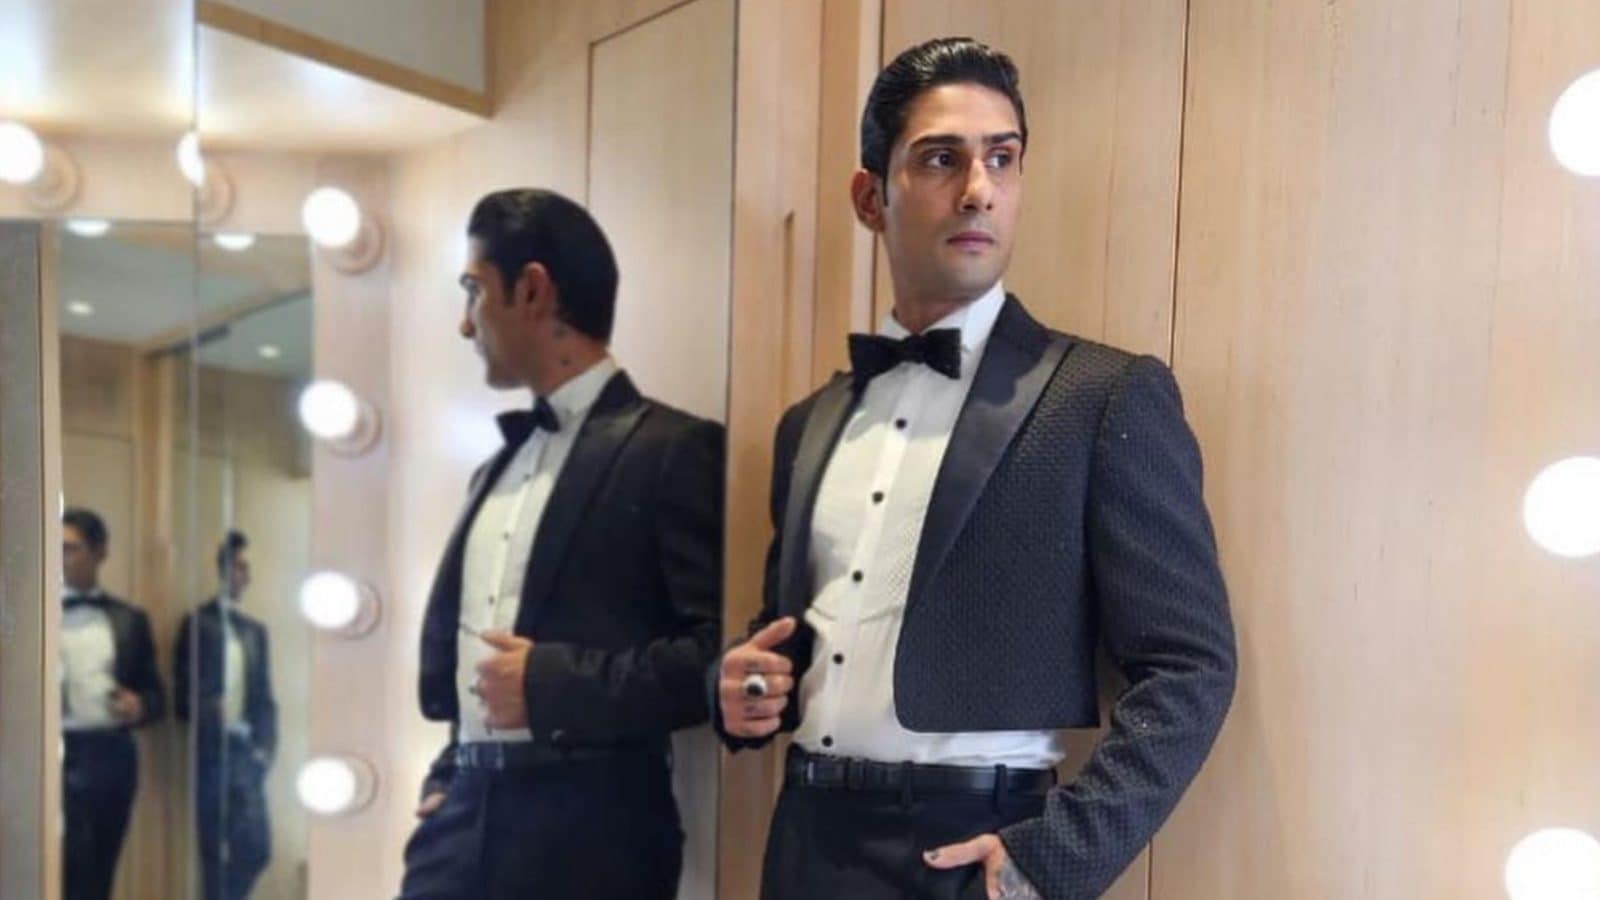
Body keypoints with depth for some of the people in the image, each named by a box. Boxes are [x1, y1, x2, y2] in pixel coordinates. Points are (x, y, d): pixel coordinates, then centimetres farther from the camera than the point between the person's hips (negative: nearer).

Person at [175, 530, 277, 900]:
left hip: (246, 751, 4)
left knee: (257, 849, 0)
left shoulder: (256, 630, 15)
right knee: (215, 852, -1)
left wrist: (265, 748, 2)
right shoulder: (197, 623, 1)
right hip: (211, 751, -4)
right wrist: (209, 712, -21)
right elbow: (184, 695, -3)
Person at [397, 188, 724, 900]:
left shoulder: (674, 449, -8)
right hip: (463, 821, 7)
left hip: (585, 835, -7)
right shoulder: (497, 467, 18)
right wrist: (448, 774, 12)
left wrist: (552, 683, -15)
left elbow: (724, 650, -16)